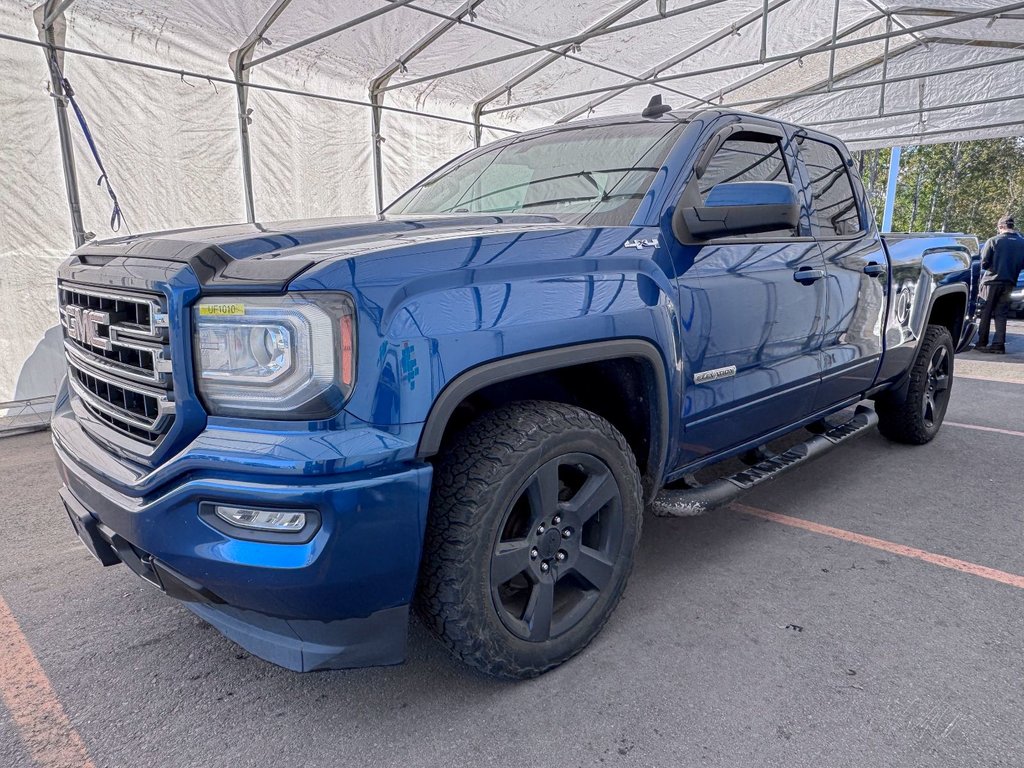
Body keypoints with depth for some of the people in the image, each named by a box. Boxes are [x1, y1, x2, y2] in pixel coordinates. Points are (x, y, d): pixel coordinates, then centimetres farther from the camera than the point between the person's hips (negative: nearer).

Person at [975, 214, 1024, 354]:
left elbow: (984, 264, -10)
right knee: (1001, 314, 7)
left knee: (986, 313, 6)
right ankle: (999, 344, 2)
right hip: (1009, 283, 3)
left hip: (992, 281, -3)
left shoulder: (993, 241, -9)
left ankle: (982, 343, 8)